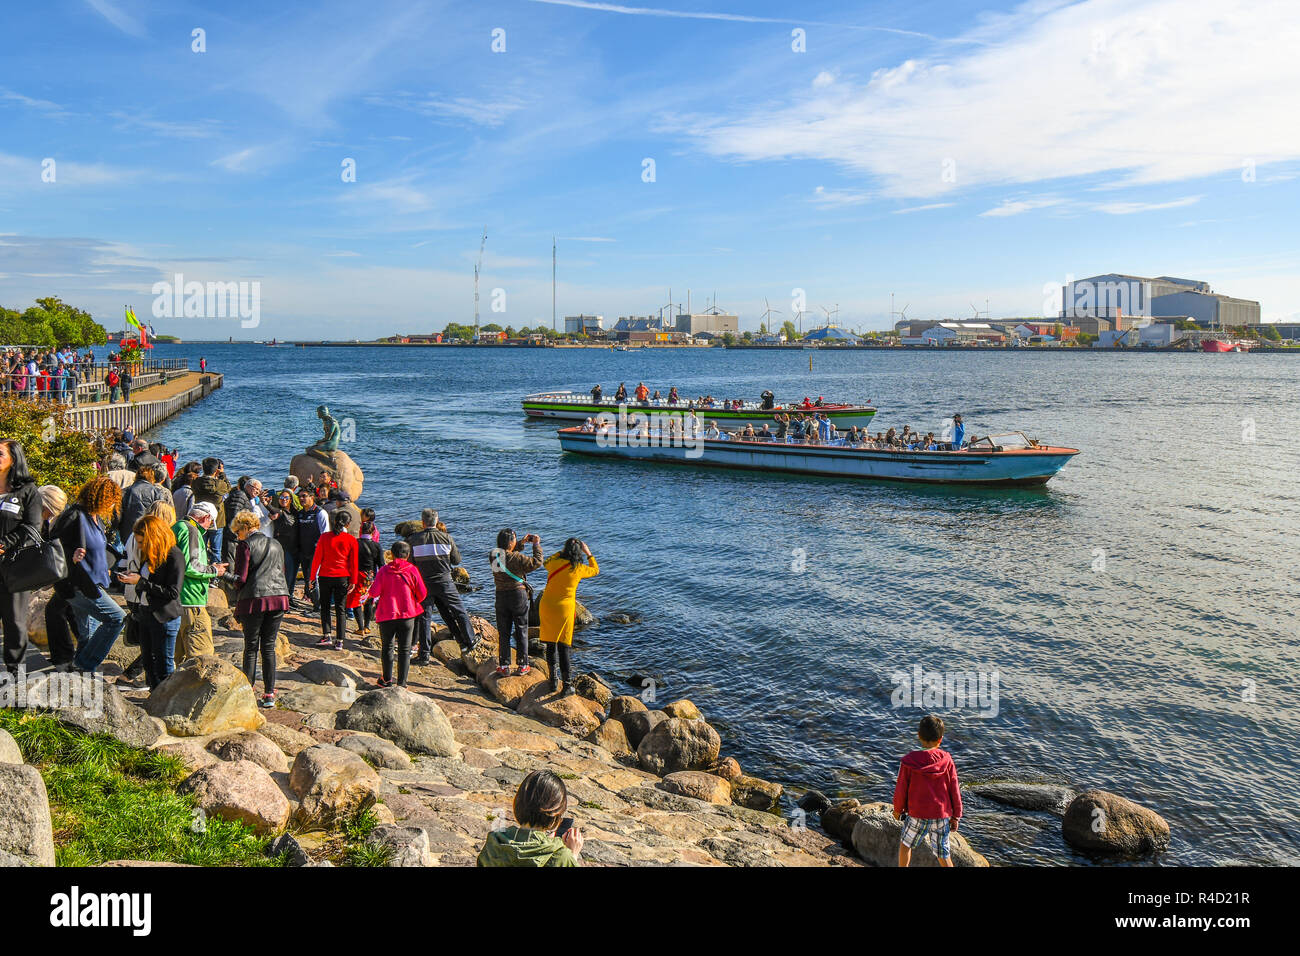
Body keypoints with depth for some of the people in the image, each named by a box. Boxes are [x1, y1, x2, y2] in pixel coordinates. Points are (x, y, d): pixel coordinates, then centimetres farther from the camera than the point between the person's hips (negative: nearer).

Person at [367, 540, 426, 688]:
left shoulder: (383, 570, -5)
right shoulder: (412, 570, -5)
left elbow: (374, 592, -10)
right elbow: (422, 593, -3)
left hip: (387, 615, 0)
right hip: (407, 615, 0)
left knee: (387, 648, 16)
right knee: (404, 650, 7)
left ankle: (387, 680, 22)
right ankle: (402, 683, 6)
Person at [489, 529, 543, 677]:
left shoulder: (493, 556, -3)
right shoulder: (516, 558, -20)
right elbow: (537, 562, -11)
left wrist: (522, 542, 17)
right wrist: (536, 544, 0)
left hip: (501, 596, 4)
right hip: (518, 595, -4)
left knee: (503, 633, 12)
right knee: (521, 632, 9)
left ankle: (504, 666, 15)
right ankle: (523, 666, 15)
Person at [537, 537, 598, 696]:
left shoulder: (554, 562, -4)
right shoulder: (578, 569, -7)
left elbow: (546, 563, 24)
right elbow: (595, 570, 16)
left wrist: (561, 552, 27)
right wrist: (588, 553, 23)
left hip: (546, 606, 2)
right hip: (564, 609, -2)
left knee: (550, 645, 11)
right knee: (563, 647, 3)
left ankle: (553, 681, 14)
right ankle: (567, 685, 4)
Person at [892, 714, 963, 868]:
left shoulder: (909, 761, -11)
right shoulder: (947, 761, -7)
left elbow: (901, 789, -4)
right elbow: (954, 791, -2)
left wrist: (897, 809, 13)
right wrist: (956, 816, 9)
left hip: (917, 815, -1)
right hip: (942, 815, 2)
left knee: (905, 844, 21)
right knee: (943, 855, 11)